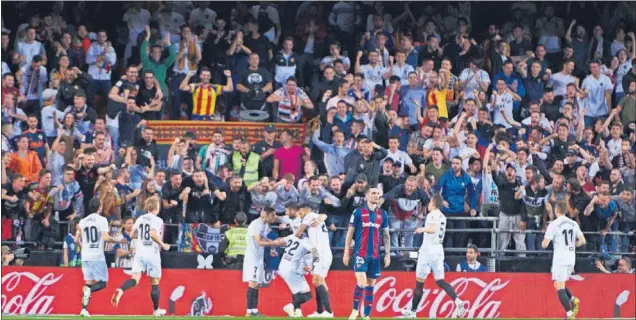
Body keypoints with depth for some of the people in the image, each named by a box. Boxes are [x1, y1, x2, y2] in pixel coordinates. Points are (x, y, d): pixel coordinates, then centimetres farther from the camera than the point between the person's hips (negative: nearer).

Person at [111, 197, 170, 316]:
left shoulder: (140, 219, 10)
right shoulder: (157, 220, -9)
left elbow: (133, 235, 17)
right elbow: (153, 234, -23)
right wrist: (163, 245, -12)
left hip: (139, 252, 4)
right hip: (152, 253, -4)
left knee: (135, 278, -5)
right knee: (155, 282, 9)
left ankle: (120, 290, -36)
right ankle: (156, 310, 18)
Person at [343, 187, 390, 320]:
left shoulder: (382, 214, 8)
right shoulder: (358, 212, -1)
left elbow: (386, 235, 14)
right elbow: (350, 233, 2)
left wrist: (387, 254, 8)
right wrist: (346, 253, -1)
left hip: (375, 255, 4)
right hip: (360, 253, -4)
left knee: (371, 285, 5)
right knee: (361, 283, -15)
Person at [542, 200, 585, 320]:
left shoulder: (553, 224, -9)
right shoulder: (573, 224, 8)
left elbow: (545, 244, -11)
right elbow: (582, 241, 6)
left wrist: (544, 242, 12)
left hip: (560, 259, -6)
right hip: (571, 258, 6)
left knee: (560, 287, -5)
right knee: (558, 285, 21)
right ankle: (573, 300, -1)